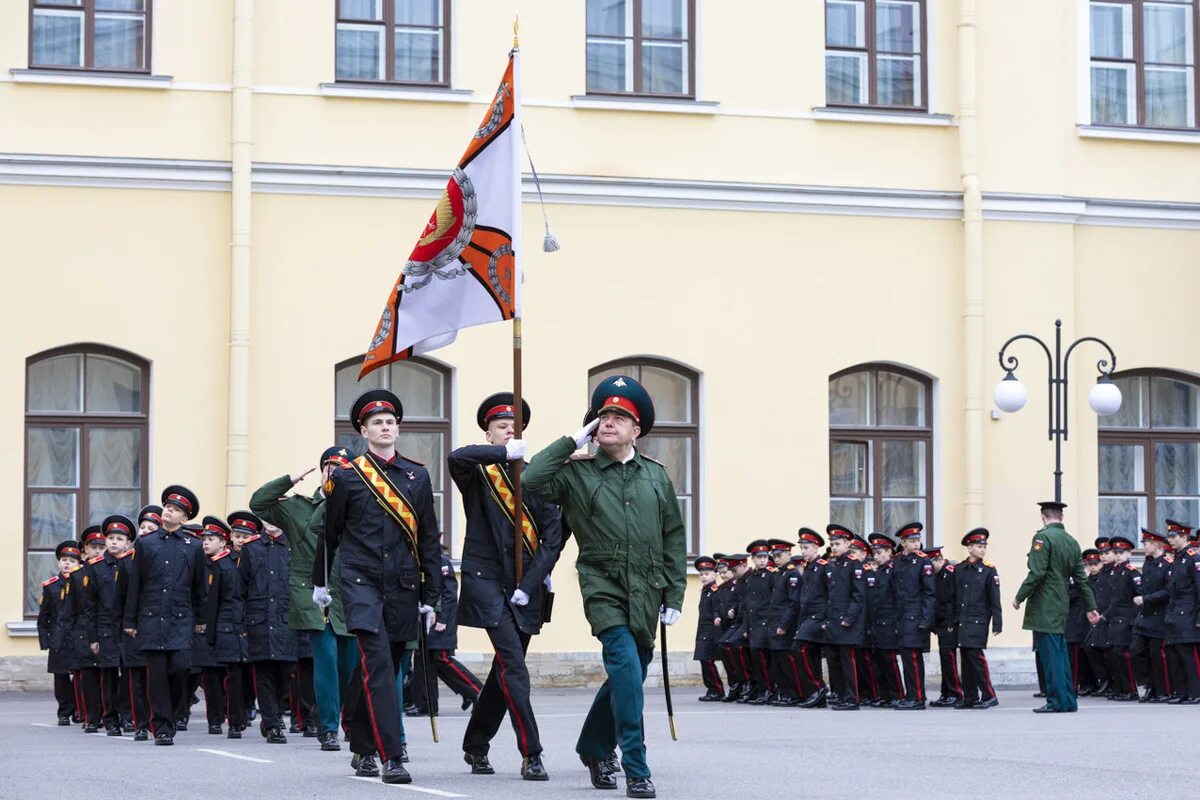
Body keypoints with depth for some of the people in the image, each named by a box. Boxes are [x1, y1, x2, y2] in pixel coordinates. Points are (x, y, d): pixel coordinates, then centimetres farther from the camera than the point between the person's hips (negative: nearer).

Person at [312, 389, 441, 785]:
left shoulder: (417, 476, 7)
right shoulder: (346, 478, 0)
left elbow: (429, 540, 9)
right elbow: (329, 534, 12)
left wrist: (430, 597, 7)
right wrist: (319, 583, 19)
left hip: (403, 588, 3)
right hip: (361, 584, -3)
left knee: (381, 670, 11)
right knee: (378, 664, -17)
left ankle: (362, 750, 28)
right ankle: (392, 758, -22)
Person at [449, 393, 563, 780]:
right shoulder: (477, 474, 1)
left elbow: (554, 534, 3)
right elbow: (457, 457, -24)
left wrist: (529, 585, -6)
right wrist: (506, 452, -25)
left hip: (525, 587, 4)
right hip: (487, 581, -4)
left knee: (505, 668, 11)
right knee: (513, 665, -14)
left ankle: (476, 747, 27)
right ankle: (531, 755, -16)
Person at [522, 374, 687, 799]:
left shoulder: (656, 475, 13)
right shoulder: (578, 474, 4)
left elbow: (674, 537, 15)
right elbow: (532, 480, -14)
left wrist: (674, 596, 9)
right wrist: (572, 442, -6)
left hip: (646, 593, 4)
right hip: (604, 588, -4)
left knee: (626, 676, 13)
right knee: (627, 667, -20)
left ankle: (593, 749, 36)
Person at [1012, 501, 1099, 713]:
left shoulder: (1043, 537, -11)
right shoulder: (1072, 542, 13)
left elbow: (1036, 574, -19)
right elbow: (1082, 578, 15)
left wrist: (1019, 597, -10)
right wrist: (1091, 607, 21)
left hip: (1043, 608, -8)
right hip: (1061, 608, 8)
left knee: (1050, 654, -6)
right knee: (1060, 654, 12)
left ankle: (1057, 701, -7)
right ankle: (1068, 701, 14)